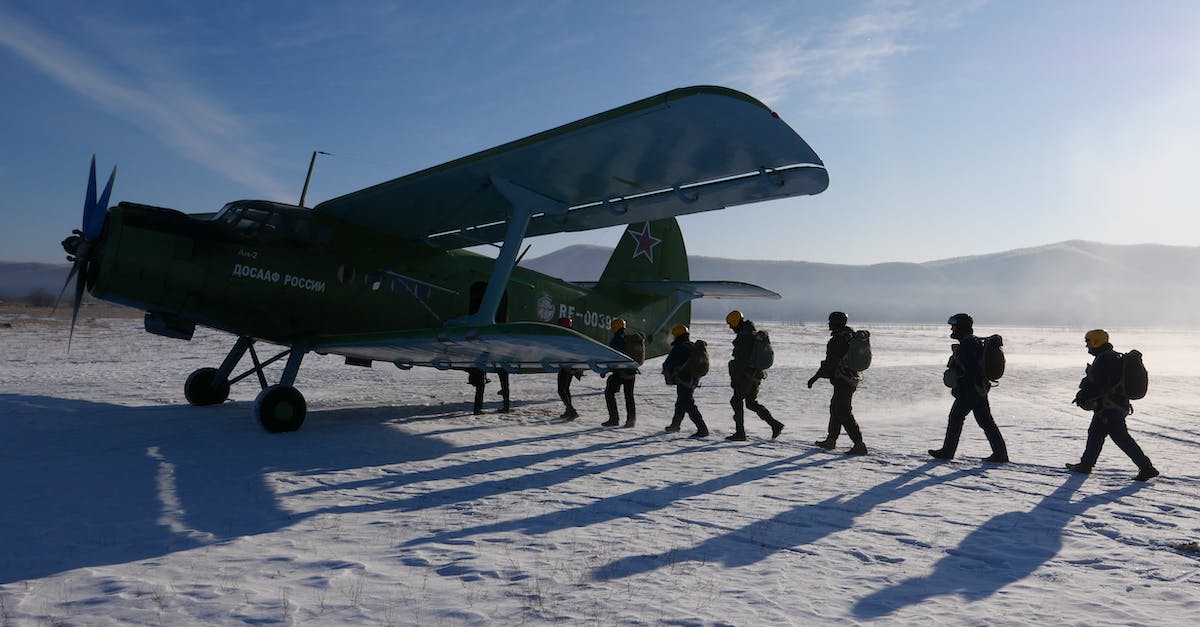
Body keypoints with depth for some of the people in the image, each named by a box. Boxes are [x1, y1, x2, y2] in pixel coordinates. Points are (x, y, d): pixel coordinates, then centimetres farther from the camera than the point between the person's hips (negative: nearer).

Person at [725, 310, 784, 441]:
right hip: (756, 375, 10)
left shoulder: (743, 336, -16)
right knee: (752, 403, 15)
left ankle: (740, 432, 2)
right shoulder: (754, 333, 16)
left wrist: (734, 378, -17)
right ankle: (775, 424, 8)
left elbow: (741, 360, -20)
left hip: (747, 375, -10)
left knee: (736, 401, 0)